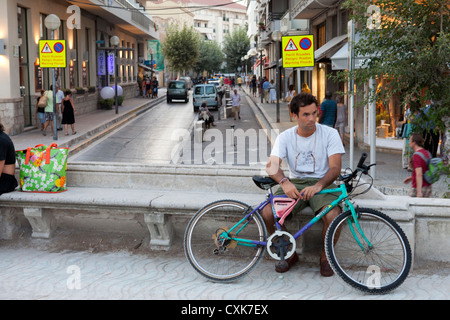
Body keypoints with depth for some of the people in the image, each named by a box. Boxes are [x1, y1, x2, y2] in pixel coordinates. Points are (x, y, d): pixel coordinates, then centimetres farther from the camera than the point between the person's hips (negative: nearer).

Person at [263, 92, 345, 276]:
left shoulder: (329, 133, -4)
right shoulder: (285, 137, 1)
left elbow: (335, 168, -12)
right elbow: (272, 165, -11)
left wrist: (318, 186, -31)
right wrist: (284, 182, -33)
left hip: (322, 184, -2)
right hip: (294, 184, 2)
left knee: (333, 216, -33)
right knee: (267, 213, -23)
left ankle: (325, 256, -1)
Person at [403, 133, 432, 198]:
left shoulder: (416, 155, -19)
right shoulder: (427, 153, 10)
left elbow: (419, 174, -25)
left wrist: (419, 192, -27)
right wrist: (411, 178, 26)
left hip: (419, 188, -8)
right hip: (428, 187, 8)